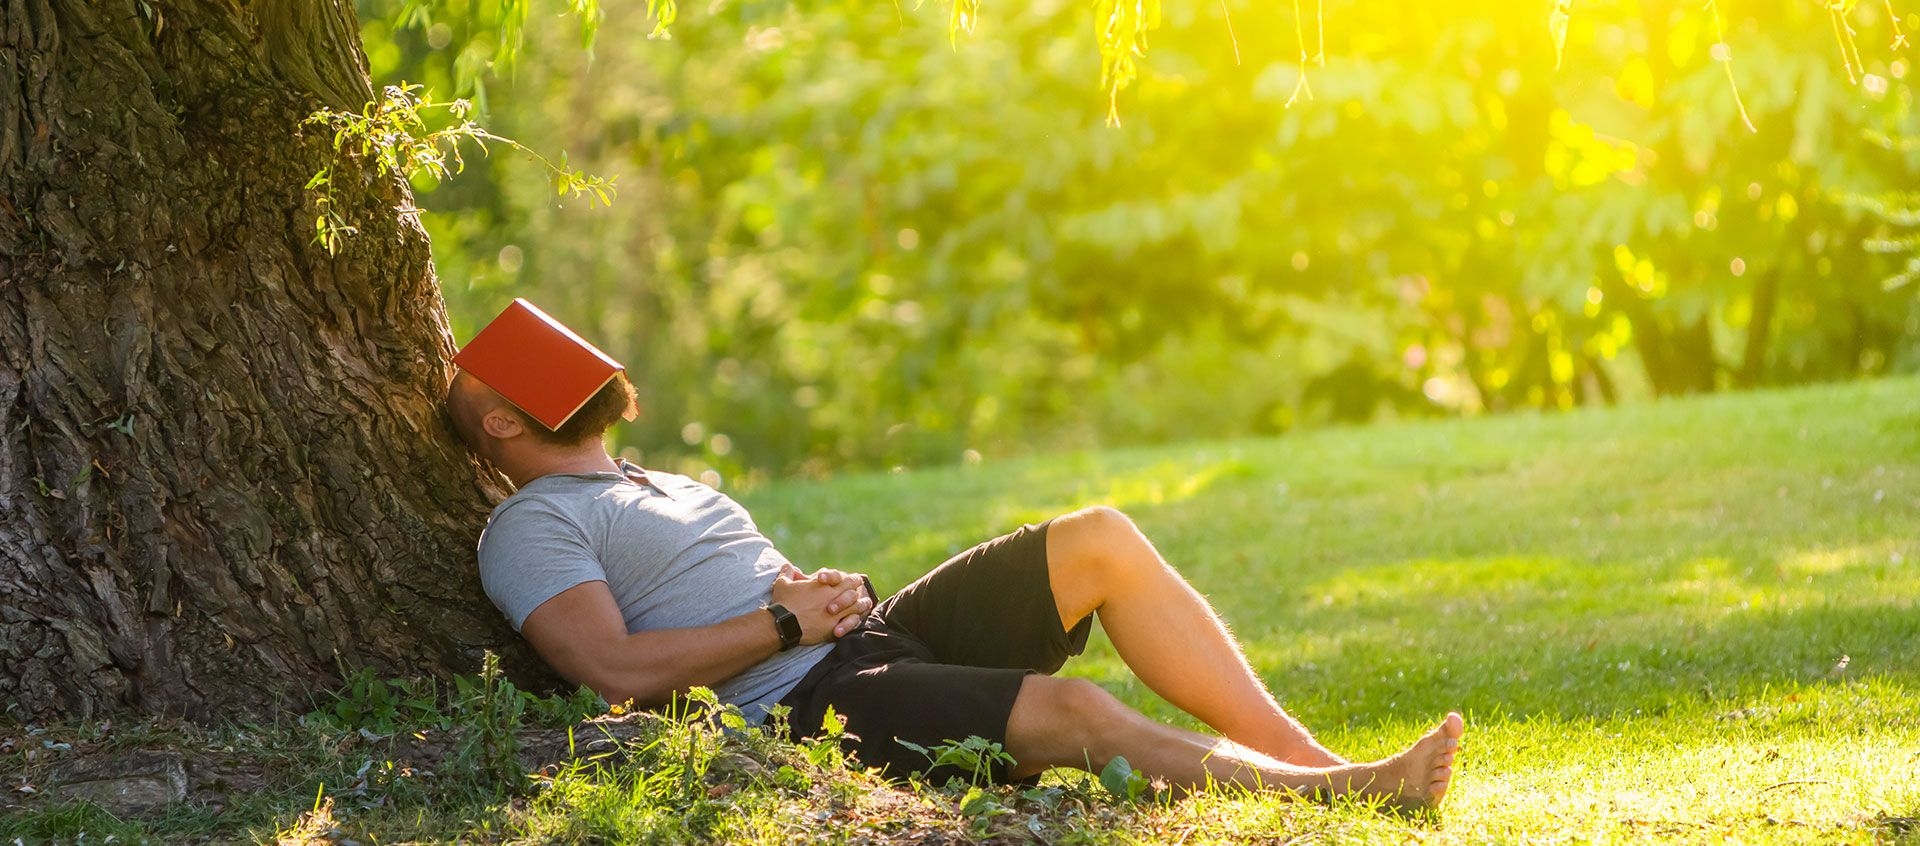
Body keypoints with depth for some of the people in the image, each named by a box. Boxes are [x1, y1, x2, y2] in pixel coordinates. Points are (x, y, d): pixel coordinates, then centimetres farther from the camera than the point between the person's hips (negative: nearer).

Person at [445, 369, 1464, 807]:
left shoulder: (669, 489, 30)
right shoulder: (528, 529, 1)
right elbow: (618, 669, -15)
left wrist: (836, 593, 6)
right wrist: (787, 622, -11)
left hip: (875, 635, 9)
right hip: (806, 708, -9)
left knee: (1100, 541, -9)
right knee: (1067, 710, -29)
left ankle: (1301, 749, -12)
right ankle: (1343, 791, -26)